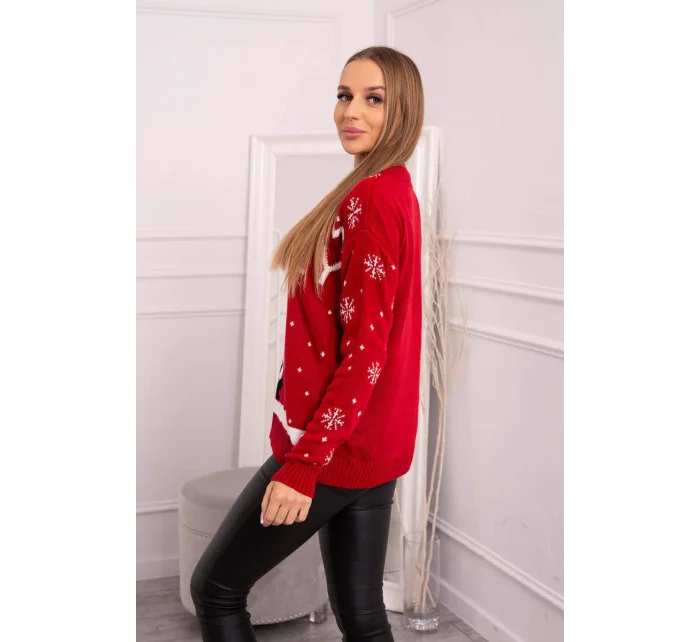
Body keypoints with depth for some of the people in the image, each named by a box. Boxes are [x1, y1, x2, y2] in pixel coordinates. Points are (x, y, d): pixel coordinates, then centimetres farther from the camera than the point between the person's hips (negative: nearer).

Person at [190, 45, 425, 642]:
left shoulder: (371, 198, -18)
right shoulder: (398, 190, 11)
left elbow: (363, 352, -21)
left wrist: (304, 463, -21)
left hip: (333, 442, -9)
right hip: (375, 440, 9)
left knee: (215, 588, 7)